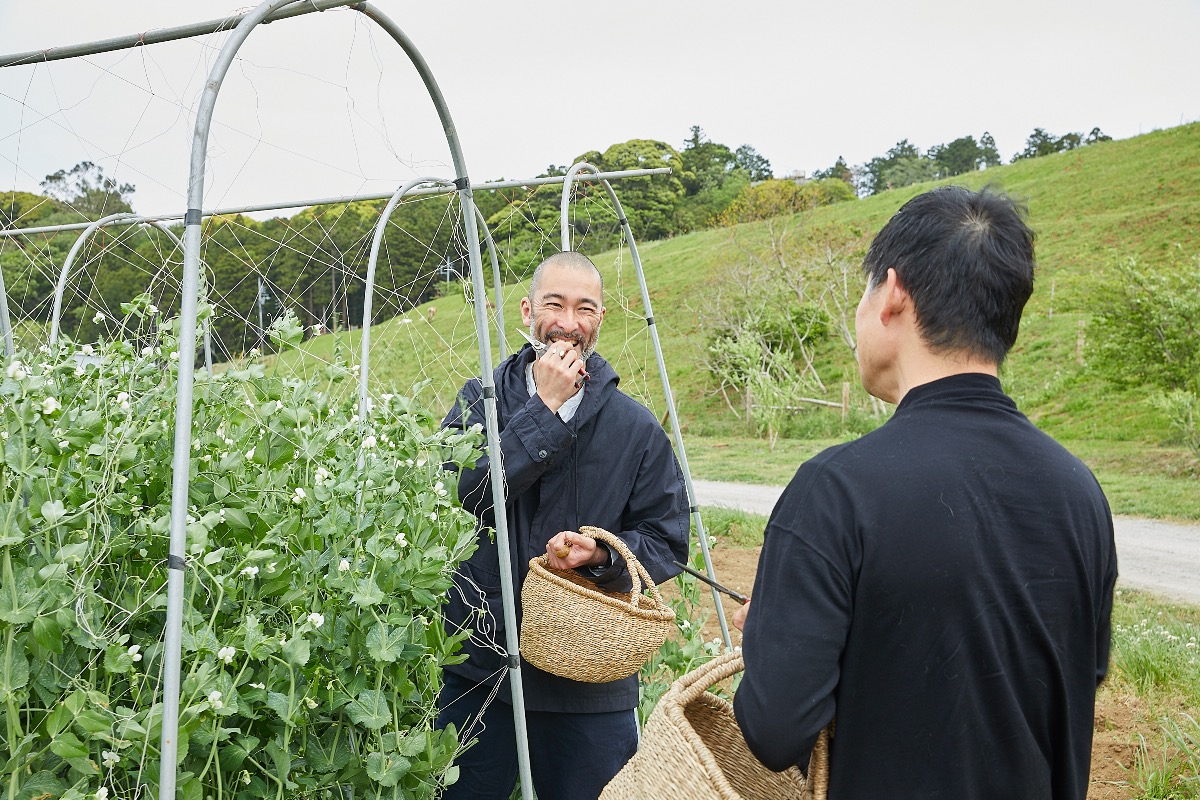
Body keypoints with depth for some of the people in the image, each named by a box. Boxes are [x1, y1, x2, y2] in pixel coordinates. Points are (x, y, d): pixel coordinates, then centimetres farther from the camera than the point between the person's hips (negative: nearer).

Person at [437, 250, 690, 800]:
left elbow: (668, 540, 1)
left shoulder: (636, 427, -1)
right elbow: (460, 496, -16)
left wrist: (603, 553, -18)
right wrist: (542, 409, -18)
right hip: (480, 675, 1)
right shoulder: (480, 402, 1)